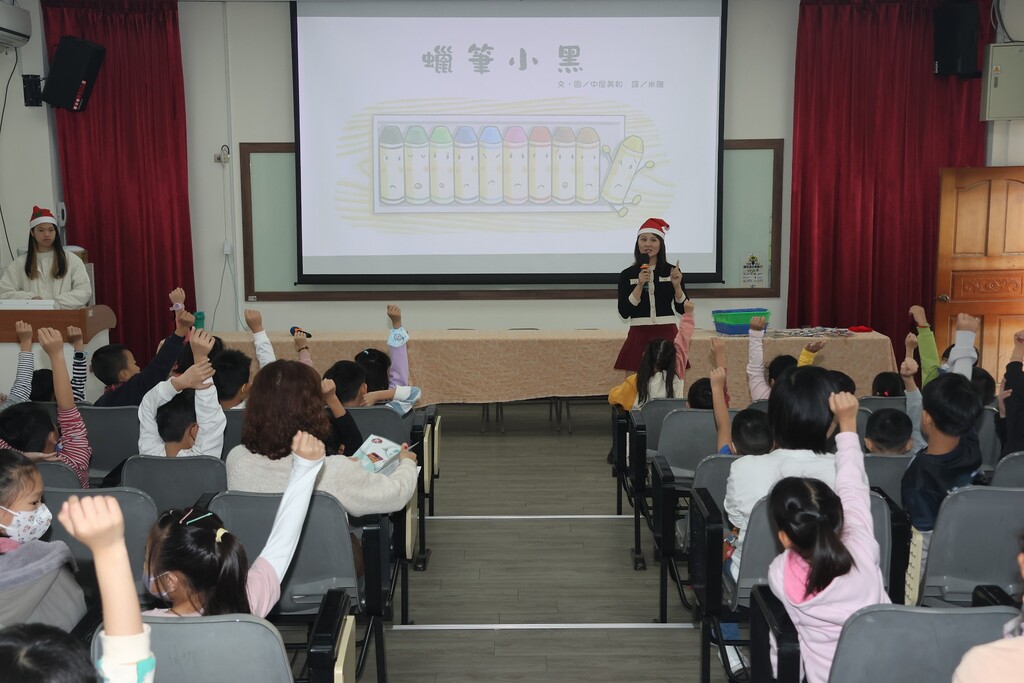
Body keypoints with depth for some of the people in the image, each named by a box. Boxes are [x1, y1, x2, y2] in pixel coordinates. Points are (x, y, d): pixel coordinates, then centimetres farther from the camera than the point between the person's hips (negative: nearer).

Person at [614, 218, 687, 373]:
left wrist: (677, 285, -10)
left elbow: (682, 309, 4)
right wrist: (640, 285, -14)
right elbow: (624, 312, -7)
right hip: (639, 336, -1)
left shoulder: (671, 271, 4)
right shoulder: (627, 275, 1)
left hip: (667, 335, 1)